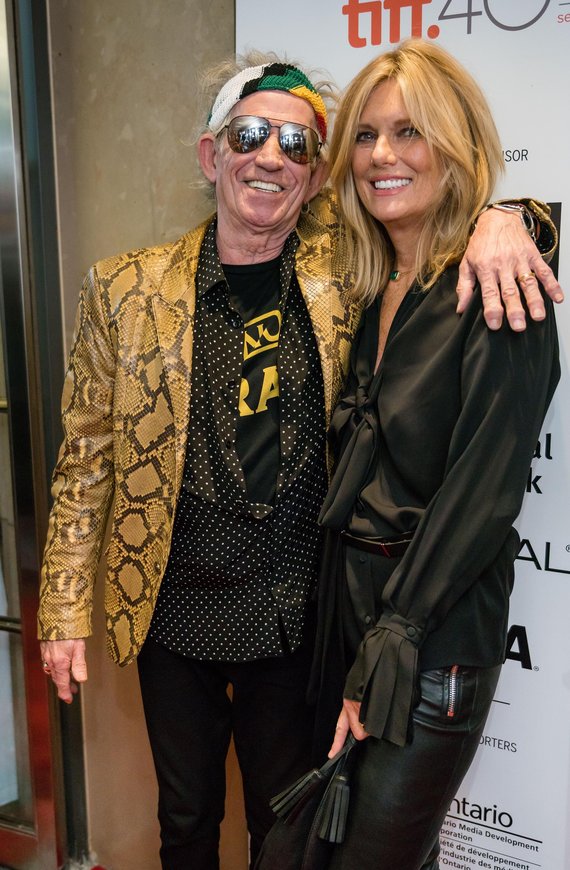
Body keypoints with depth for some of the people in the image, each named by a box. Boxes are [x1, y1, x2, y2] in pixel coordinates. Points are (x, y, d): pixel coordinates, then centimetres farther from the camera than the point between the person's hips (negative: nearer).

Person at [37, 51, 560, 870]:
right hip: (175, 610, 0)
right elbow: (87, 456, -1)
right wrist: (64, 611, -1)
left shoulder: (343, 269, -6)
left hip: (298, 612, 0)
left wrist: (496, 220, -19)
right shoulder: (128, 289, -6)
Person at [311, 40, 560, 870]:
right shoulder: (370, 292, 9)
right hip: (346, 615, 7)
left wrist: (387, 653, -14)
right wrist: (351, 646, 4)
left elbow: (481, 491, -17)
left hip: (433, 643, -7)